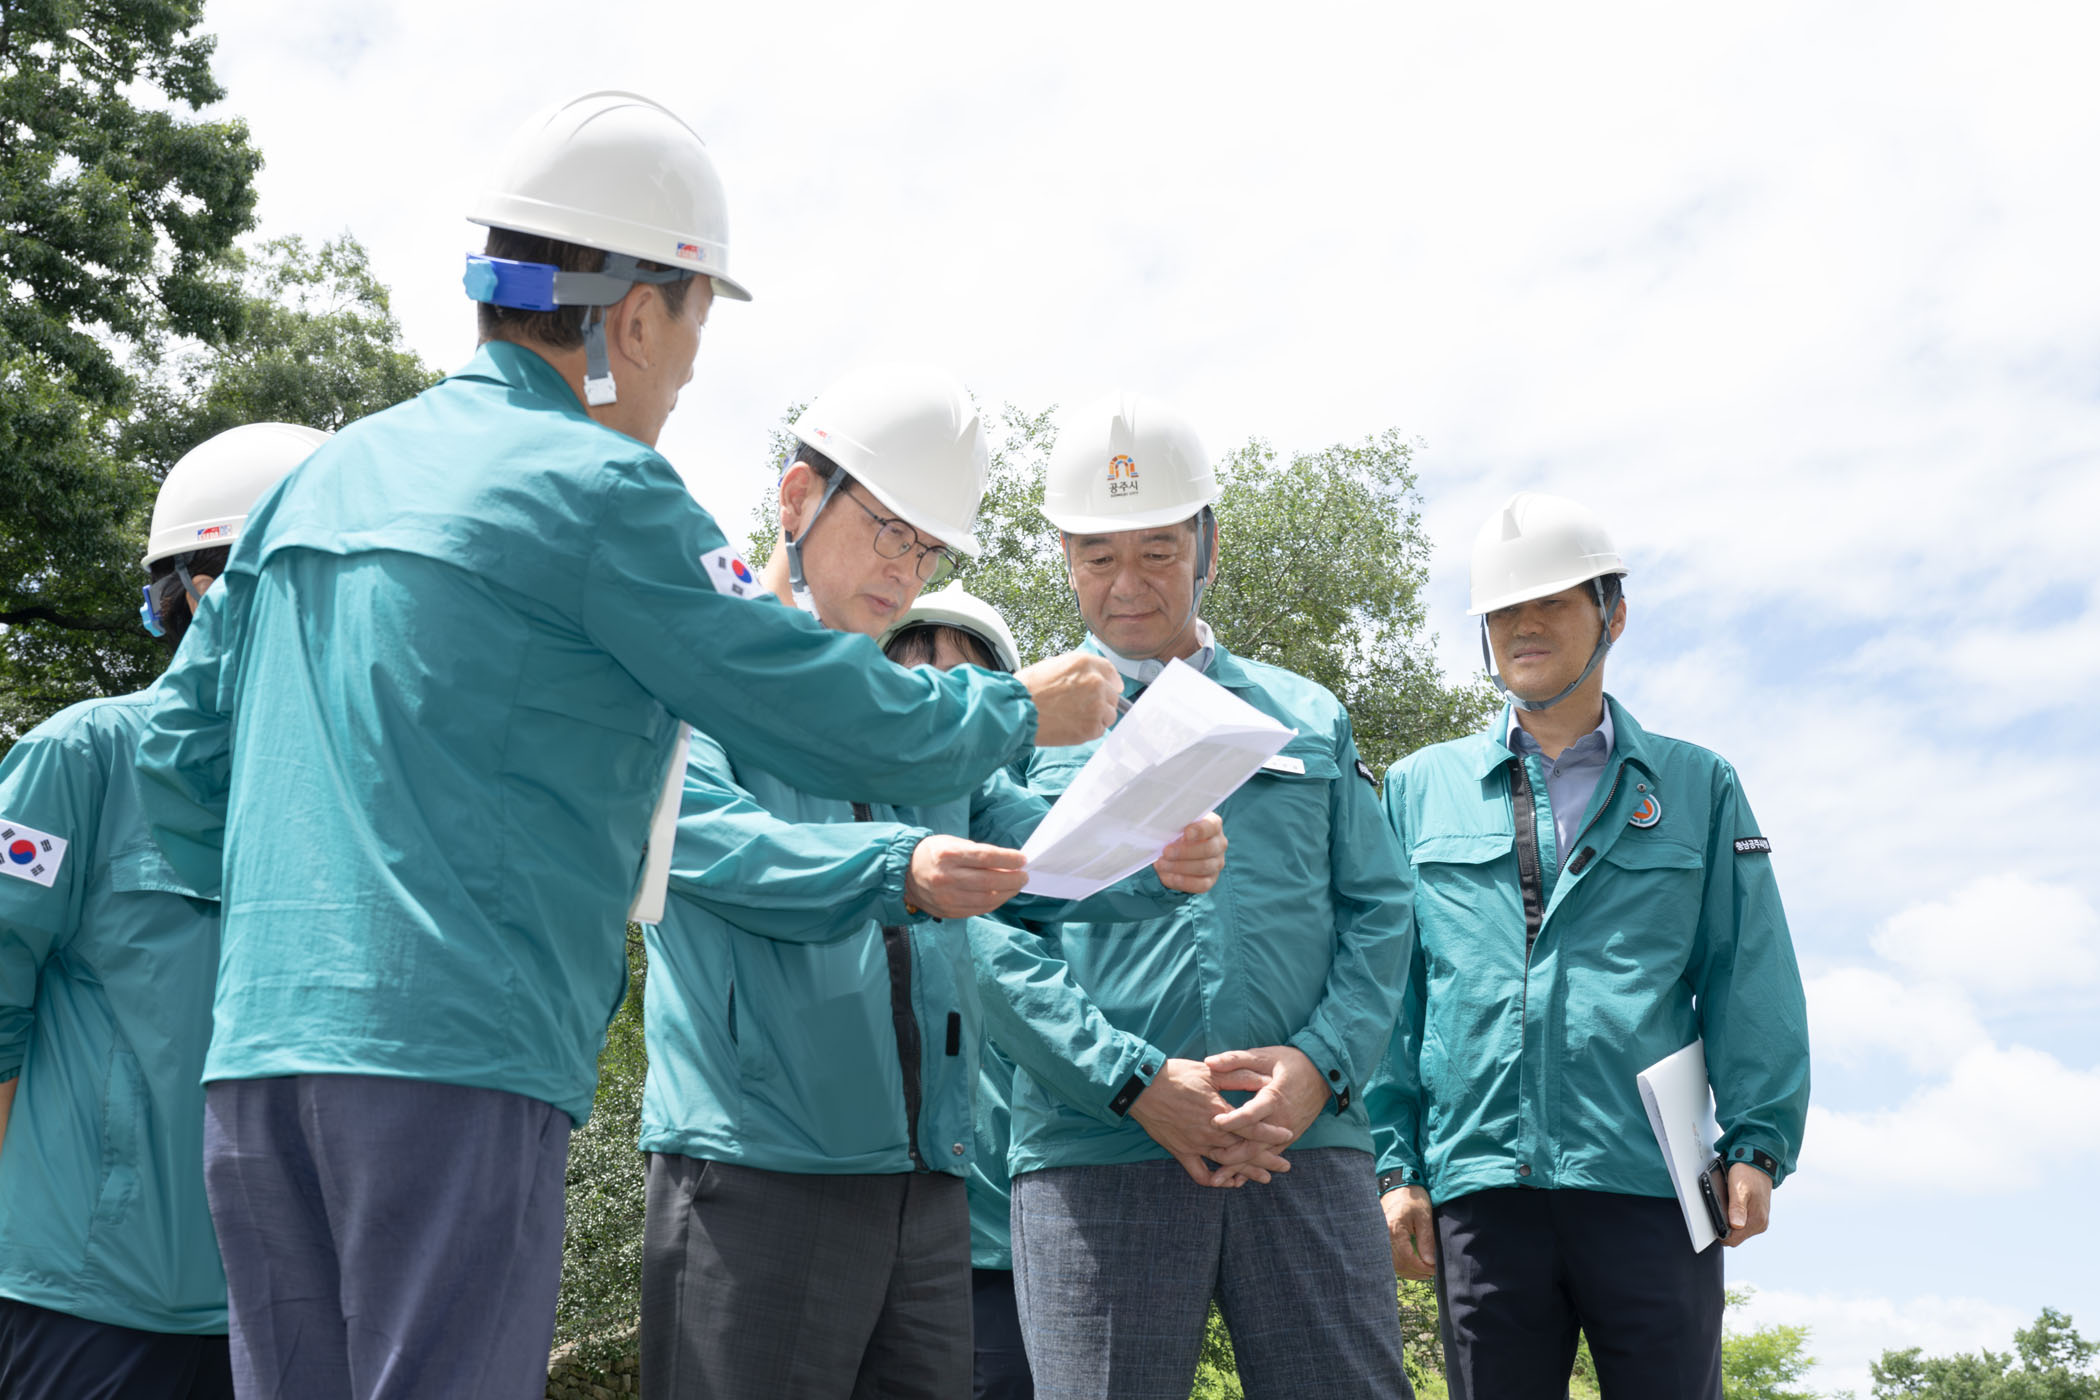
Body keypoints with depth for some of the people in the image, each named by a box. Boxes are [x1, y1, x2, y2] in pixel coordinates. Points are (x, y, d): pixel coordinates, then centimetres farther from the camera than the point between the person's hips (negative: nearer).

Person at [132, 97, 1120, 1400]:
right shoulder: (597, 488, -8)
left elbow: (179, 758, 20)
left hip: (255, 1059, 8)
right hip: (458, 1059, -8)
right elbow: (851, 726, -6)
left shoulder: (322, 477, 16)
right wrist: (1025, 708, 11)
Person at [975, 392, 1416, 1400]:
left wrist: (1320, 1064, -7)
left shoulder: (1308, 718, 17)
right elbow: (993, 939, -1)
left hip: (1306, 1141, 2)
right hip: (1094, 1155, -2)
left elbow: (1377, 908, 11)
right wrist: (1136, 1081, -13)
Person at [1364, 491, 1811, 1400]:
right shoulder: (1418, 790, 13)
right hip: (1477, 1187, 1)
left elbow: (1751, 983, 7)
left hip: (1650, 1188, 0)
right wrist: (1393, 1163, 1)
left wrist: (1756, 1145, -4)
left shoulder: (1697, 788, 13)